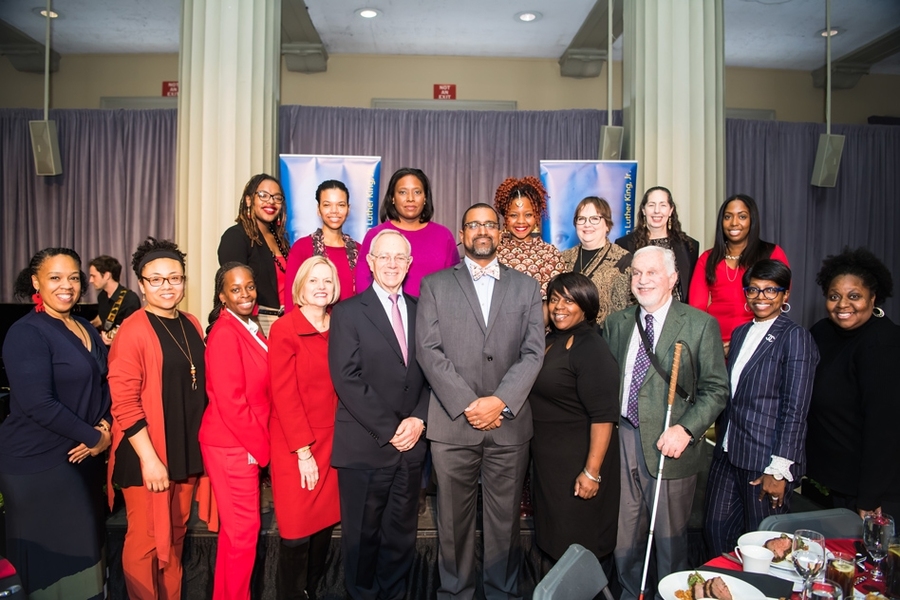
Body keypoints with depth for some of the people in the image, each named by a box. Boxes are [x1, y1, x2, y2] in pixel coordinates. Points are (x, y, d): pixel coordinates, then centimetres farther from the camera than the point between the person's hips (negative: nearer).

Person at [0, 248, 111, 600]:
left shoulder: (86, 329, 9)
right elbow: (38, 404, -22)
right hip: (38, 462, -7)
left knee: (83, 546, 15)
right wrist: (93, 437, -15)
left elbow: (103, 383, 12)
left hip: (84, 455, 7)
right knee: (50, 555, 2)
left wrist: (105, 425, -6)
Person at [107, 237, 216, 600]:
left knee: (176, 537, 20)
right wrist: (149, 458, -19)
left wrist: (200, 445, 12)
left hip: (188, 451, 6)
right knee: (146, 542, 7)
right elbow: (124, 403, -17)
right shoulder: (133, 331, -14)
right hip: (149, 455, -6)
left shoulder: (192, 325, 6)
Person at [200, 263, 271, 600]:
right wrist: (259, 446, -14)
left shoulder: (249, 328, 8)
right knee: (243, 530, 5)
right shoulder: (225, 333, -19)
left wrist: (261, 441, 9)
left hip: (248, 443, 9)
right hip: (232, 446, -9)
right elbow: (230, 401, -22)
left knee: (236, 529, 20)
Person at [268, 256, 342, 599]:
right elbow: (283, 394, -12)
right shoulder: (284, 329, -9)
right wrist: (303, 450, -14)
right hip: (294, 445, -4)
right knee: (297, 531, 4)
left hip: (330, 441, 4)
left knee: (325, 524, 12)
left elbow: (340, 387, 7)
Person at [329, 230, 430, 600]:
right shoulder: (348, 312, -3)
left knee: (401, 535, 14)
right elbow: (347, 379, -11)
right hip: (365, 446, -3)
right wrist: (388, 429, -13)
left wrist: (418, 419, -7)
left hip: (410, 444, 4)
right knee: (363, 535, 10)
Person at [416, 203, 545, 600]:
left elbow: (533, 353, 2)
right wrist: (467, 404, -11)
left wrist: (501, 401, -11)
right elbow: (429, 350, -3)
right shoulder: (435, 285, 7)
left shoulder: (526, 287, 10)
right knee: (453, 519, 9)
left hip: (509, 422, 1)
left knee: (505, 519, 9)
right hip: (452, 422, -1)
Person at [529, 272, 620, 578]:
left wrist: (592, 471, -25)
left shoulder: (591, 349, -20)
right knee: (558, 538, 22)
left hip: (579, 462, -8)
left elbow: (604, 415, -24)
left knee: (582, 544, 9)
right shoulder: (551, 341, 6)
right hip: (549, 458, 8)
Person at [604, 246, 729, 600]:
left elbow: (715, 389, -6)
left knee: (670, 539, 12)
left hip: (670, 445, -3)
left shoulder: (700, 324, -4)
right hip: (623, 440, 4)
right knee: (625, 536, 15)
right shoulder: (617, 322, 8)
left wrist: (685, 429, -18)